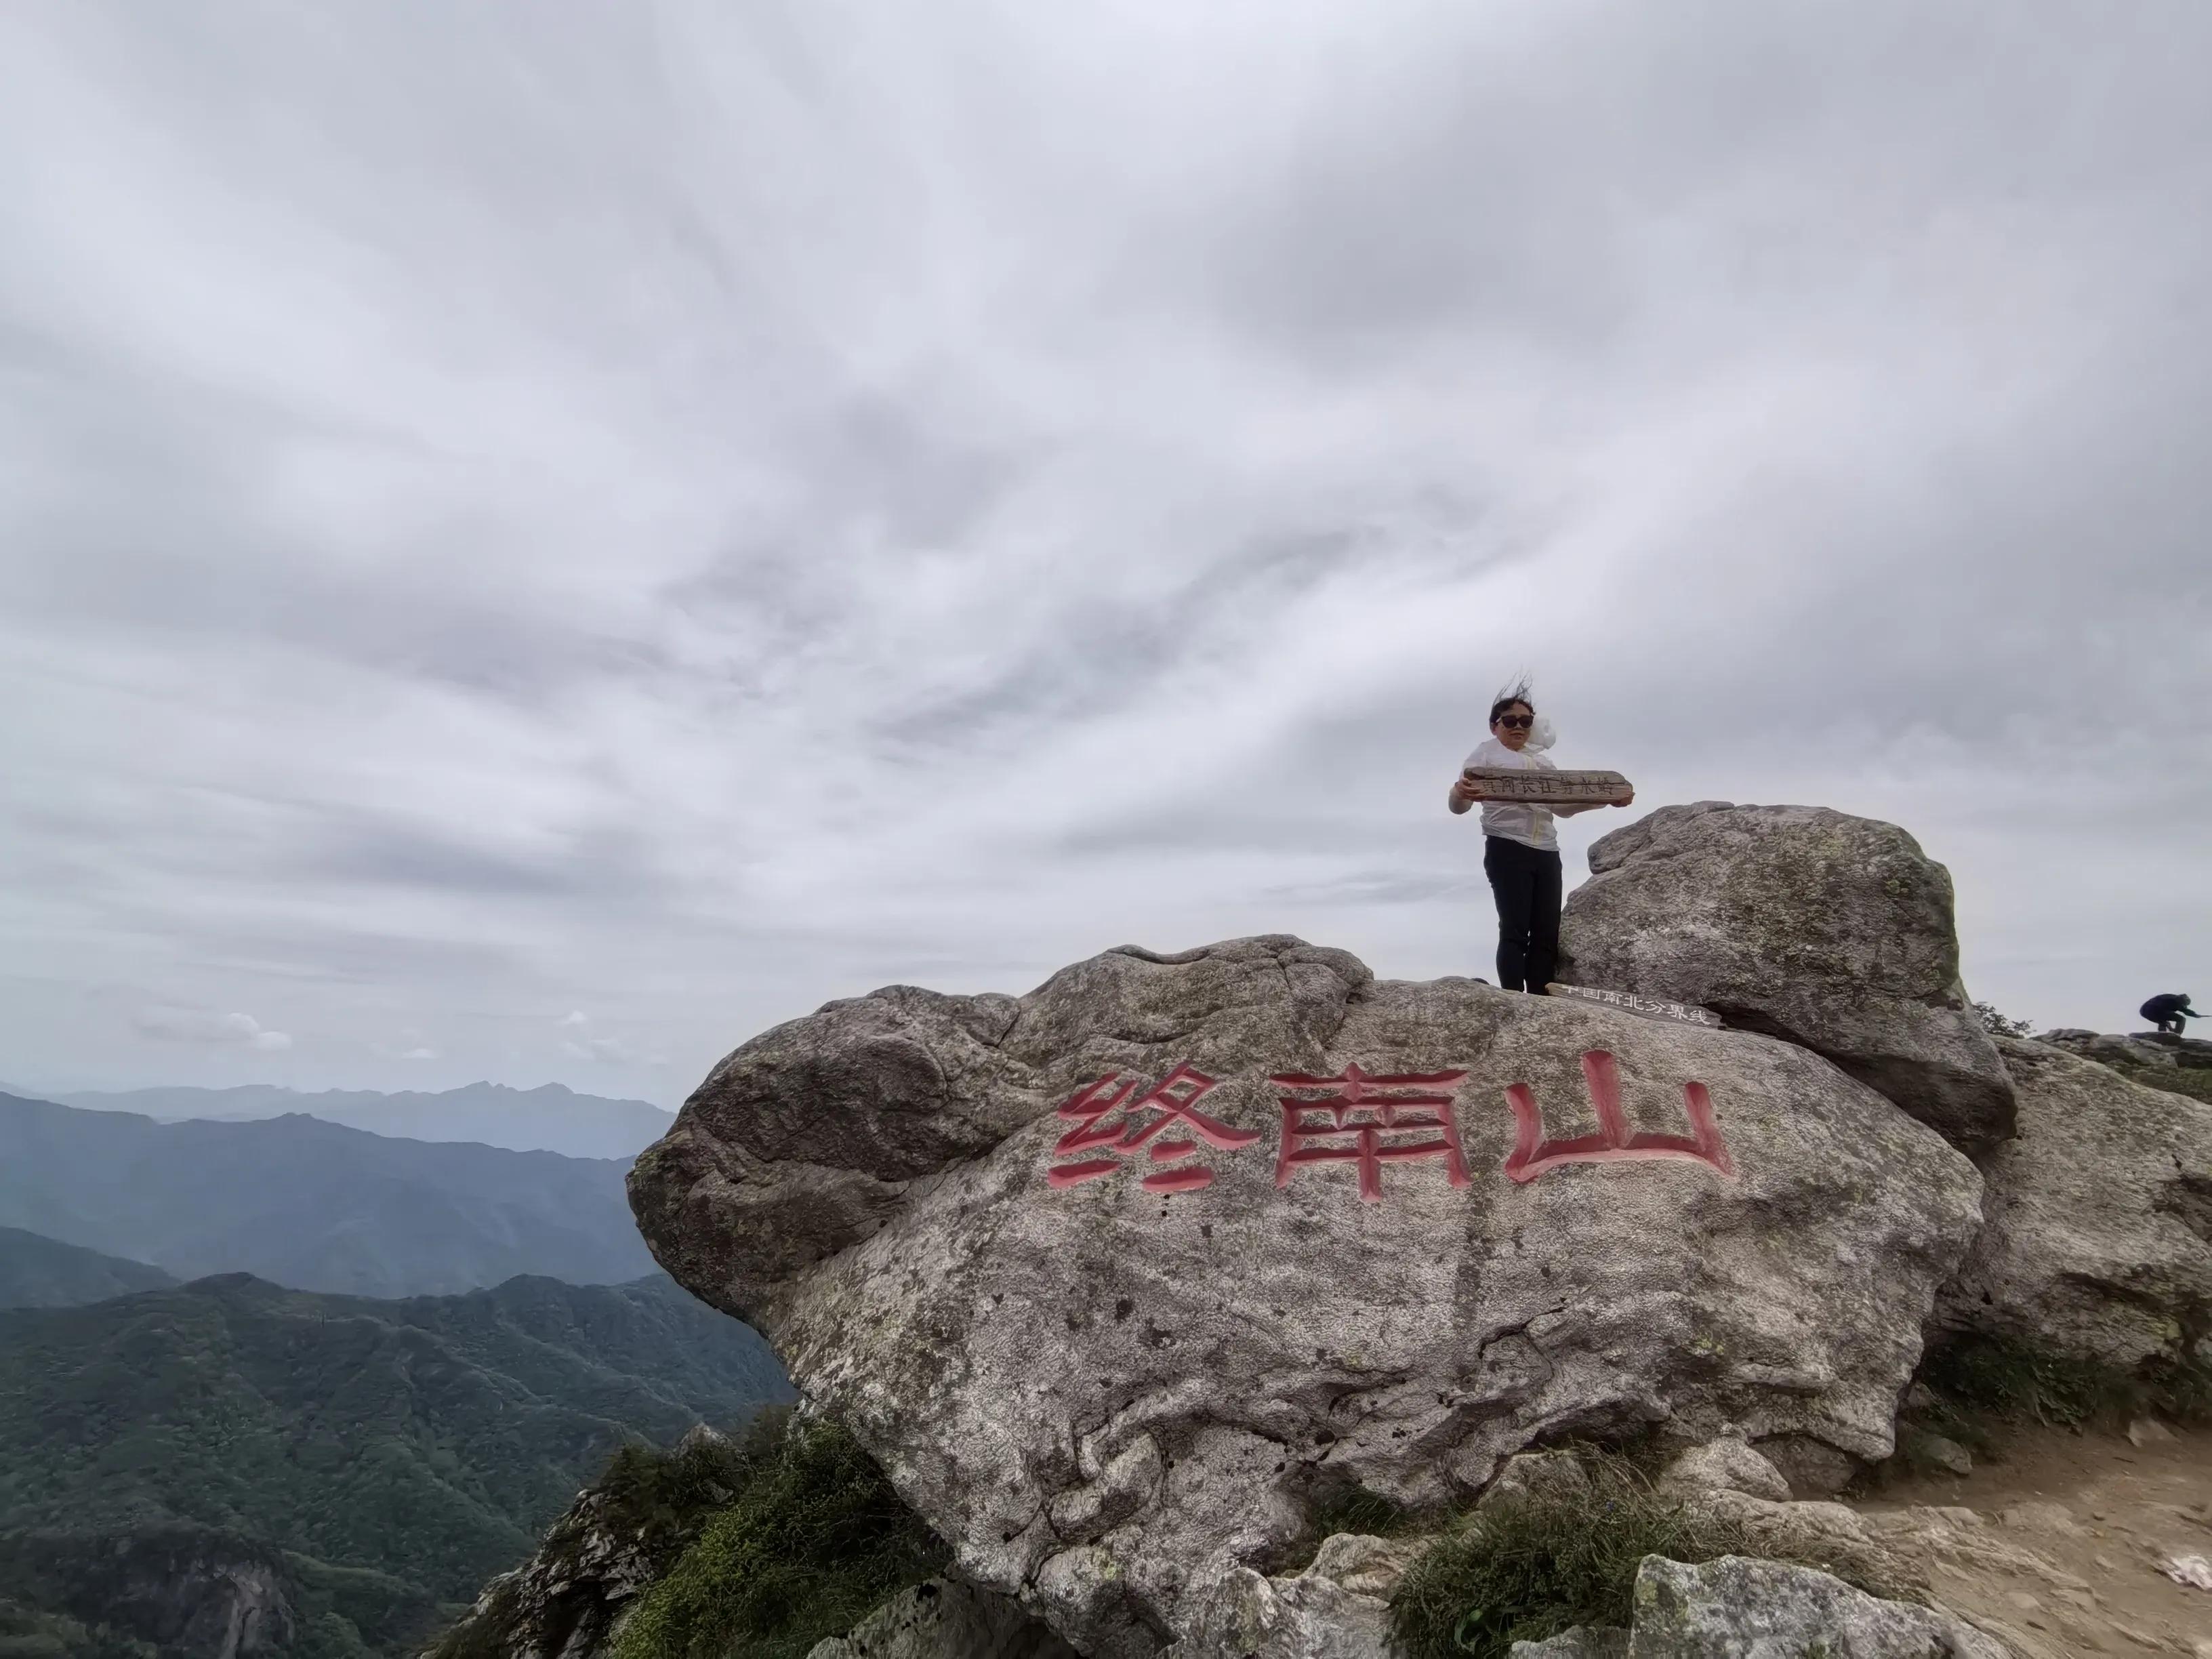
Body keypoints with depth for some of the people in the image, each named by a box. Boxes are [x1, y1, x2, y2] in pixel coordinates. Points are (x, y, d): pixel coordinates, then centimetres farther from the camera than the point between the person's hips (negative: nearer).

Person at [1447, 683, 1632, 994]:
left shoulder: (1542, 760, 24)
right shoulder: (1486, 753, 6)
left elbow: (1563, 807, 27)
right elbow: (1458, 805, -6)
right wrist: (1459, 793, -31)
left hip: (1547, 853, 6)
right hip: (1507, 850, -6)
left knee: (1547, 934, -2)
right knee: (1515, 931, -14)